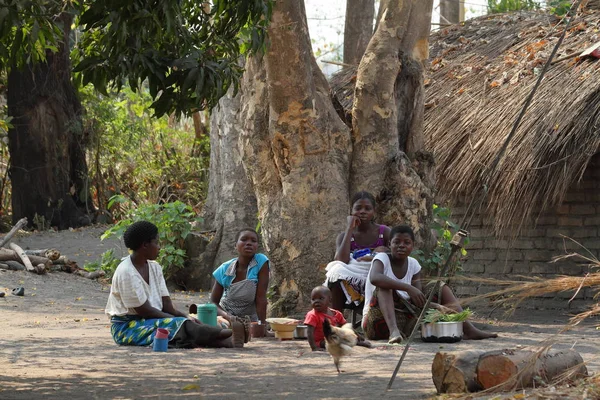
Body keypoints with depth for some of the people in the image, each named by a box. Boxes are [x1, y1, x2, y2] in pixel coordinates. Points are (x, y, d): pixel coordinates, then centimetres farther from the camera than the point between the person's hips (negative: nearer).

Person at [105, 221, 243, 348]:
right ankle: (229, 334, -39)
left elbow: (167, 305, 4)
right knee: (180, 325, -27)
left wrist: (185, 316, -15)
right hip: (126, 327, -7)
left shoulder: (154, 268, 10)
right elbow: (144, 310, -18)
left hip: (151, 321, 7)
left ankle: (228, 341, -44)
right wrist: (179, 318, -16)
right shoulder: (126, 272, -16)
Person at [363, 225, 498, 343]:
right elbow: (374, 278, -35)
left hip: (403, 321, 6)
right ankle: (393, 330, -52)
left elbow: (419, 299, -4)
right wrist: (408, 288, -41)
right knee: (384, 286, -30)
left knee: (438, 287, 2)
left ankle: (468, 329, -12)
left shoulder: (413, 265, 7)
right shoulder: (382, 258, -9)